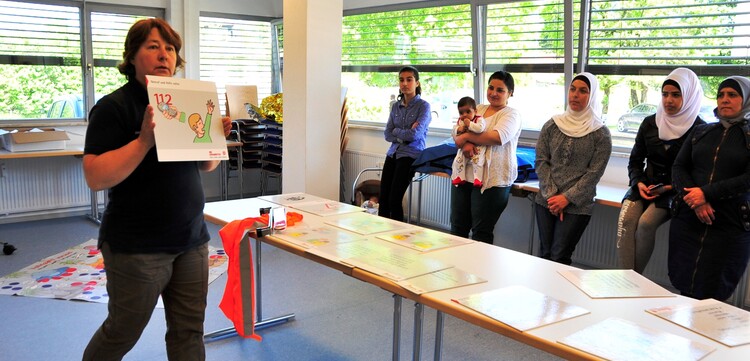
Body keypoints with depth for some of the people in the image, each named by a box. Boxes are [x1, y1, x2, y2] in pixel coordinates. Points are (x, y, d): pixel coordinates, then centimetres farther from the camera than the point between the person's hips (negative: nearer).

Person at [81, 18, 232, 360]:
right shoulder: (114, 107, -10)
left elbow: (206, 165, 15)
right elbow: (96, 177, -19)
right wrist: (145, 140, -28)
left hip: (191, 239, 6)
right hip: (137, 246, -5)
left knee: (189, 331, 11)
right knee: (122, 333, 11)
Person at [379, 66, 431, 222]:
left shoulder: (423, 106, -4)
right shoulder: (396, 106, 12)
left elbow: (415, 134, -14)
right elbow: (388, 134, 7)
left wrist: (396, 131, 0)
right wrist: (404, 136, -9)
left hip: (411, 154, -5)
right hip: (393, 153, 5)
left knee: (394, 199, -9)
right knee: (383, 198, -1)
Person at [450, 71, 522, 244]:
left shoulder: (511, 114, -2)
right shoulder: (477, 109, 17)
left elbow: (498, 137, -21)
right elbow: (457, 132, 7)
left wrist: (466, 136, -13)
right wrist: (465, 144, -15)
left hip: (491, 180, -6)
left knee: (481, 232, 1)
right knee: (458, 226, 11)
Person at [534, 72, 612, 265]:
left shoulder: (601, 133, -3)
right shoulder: (552, 125, 5)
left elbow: (594, 173, -6)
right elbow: (541, 162, 2)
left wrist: (567, 198, -12)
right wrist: (551, 195, -8)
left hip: (577, 205, -3)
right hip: (546, 201, 3)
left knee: (559, 257, -6)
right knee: (545, 253, 7)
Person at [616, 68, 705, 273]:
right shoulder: (650, 123, 8)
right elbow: (635, 161, 13)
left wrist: (671, 188, -16)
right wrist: (639, 183, -6)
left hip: (675, 192, -3)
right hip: (645, 186, 4)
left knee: (646, 223, -30)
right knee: (626, 220, -26)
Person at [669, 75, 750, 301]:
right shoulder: (700, 132, 13)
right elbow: (679, 167, 5)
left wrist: (706, 193, -17)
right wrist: (695, 201, -12)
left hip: (731, 226, -3)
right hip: (687, 221, 3)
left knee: (710, 296, 0)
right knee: (684, 288, 6)